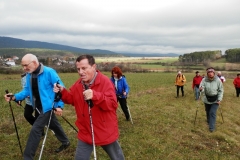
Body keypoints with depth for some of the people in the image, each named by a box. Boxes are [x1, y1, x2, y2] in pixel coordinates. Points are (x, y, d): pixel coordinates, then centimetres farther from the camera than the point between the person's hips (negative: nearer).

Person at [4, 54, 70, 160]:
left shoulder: (49, 72, -22)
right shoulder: (29, 75, 2)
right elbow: (27, 90, 5)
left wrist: (59, 105, -20)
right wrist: (15, 97, -13)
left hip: (48, 105, -8)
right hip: (39, 106, 8)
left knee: (36, 129, -9)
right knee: (53, 124, 22)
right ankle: (65, 142, 43)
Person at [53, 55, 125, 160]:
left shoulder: (105, 82, -21)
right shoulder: (78, 84, -1)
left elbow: (113, 104, -28)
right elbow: (71, 99, 12)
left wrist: (95, 95, -42)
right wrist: (62, 92, -7)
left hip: (105, 132, -4)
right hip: (86, 133, 5)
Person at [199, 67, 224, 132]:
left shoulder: (218, 80, -14)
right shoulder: (204, 80, -14)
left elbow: (221, 91, -7)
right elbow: (202, 87, -19)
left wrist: (219, 99, -13)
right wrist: (201, 89, -44)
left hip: (215, 100, -2)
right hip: (207, 99, 2)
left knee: (212, 113, -8)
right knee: (208, 112, 20)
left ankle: (212, 127, 0)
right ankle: (209, 121, 47)